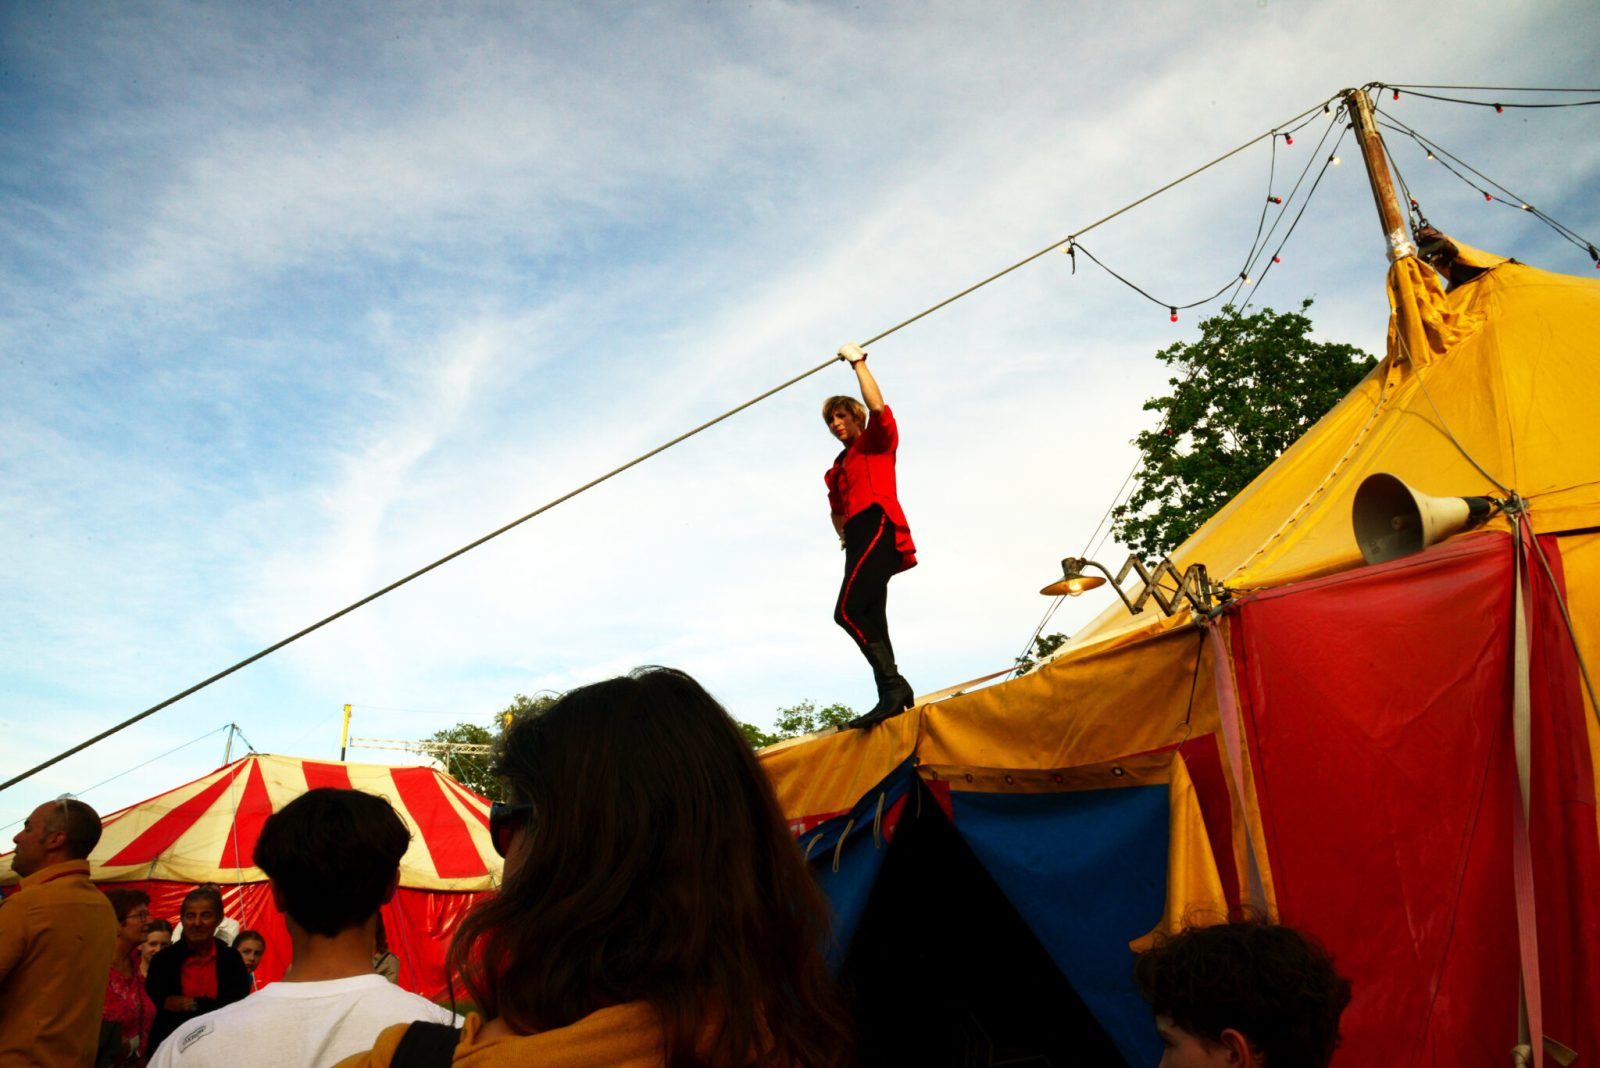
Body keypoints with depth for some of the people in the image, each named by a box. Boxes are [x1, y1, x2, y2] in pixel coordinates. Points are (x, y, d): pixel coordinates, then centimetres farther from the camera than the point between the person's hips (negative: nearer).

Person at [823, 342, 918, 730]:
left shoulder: (876, 441, 13)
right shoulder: (837, 468, 31)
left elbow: (877, 406, -6)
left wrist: (857, 361, 2)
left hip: (878, 528, -9)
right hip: (859, 538, 9)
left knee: (847, 611, -24)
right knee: (871, 622, -1)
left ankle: (894, 685, -27)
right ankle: (891, 697, -4)